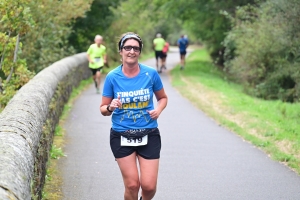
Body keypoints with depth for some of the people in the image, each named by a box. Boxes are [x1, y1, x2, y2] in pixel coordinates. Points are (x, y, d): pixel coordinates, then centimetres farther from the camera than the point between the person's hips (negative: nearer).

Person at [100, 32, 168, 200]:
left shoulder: (151, 74, -4)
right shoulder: (113, 77, -6)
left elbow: (163, 98, 12)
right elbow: (103, 109, 2)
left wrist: (158, 110, -9)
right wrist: (110, 107, -21)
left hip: (149, 135, 1)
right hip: (122, 136, 0)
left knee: (149, 186, -4)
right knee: (132, 185, -3)